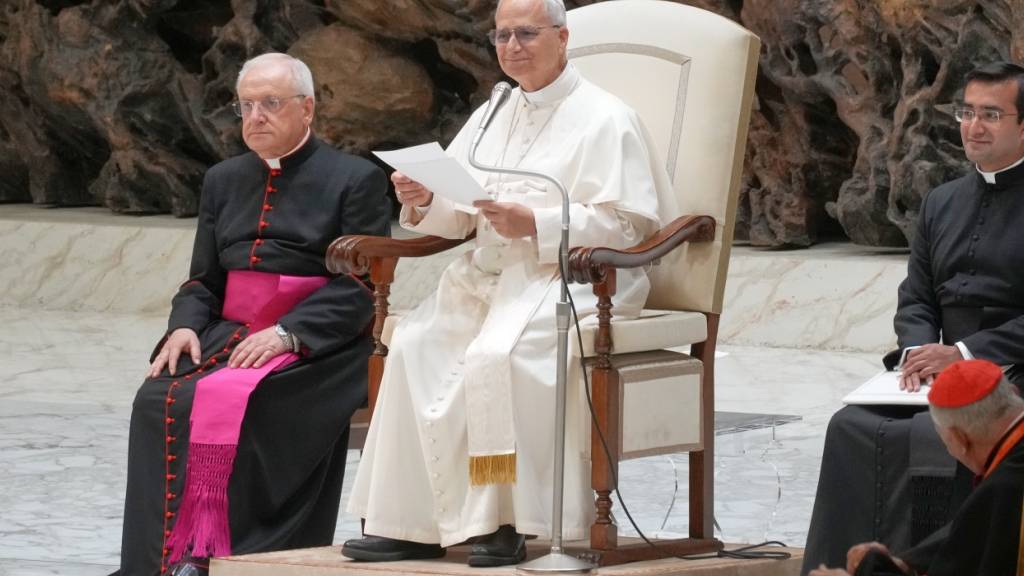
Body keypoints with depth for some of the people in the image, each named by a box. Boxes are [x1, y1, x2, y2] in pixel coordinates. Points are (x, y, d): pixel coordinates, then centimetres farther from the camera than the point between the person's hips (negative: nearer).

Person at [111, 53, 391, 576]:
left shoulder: (356, 180, 2)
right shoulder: (224, 181, 20)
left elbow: (361, 285, -6)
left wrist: (287, 333, -19)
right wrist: (185, 325, -3)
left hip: (316, 347, -5)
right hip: (229, 334, 5)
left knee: (228, 400, -33)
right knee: (159, 401, -25)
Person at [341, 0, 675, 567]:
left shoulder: (603, 119, -1)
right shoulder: (493, 117, 19)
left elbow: (624, 224, -11)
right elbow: (456, 217, 16)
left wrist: (536, 225, -19)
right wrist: (424, 201, -7)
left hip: (570, 280, -6)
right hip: (490, 276, 6)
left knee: (496, 355, -33)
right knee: (415, 346, -19)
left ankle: (505, 521, -25)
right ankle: (410, 522, -19)